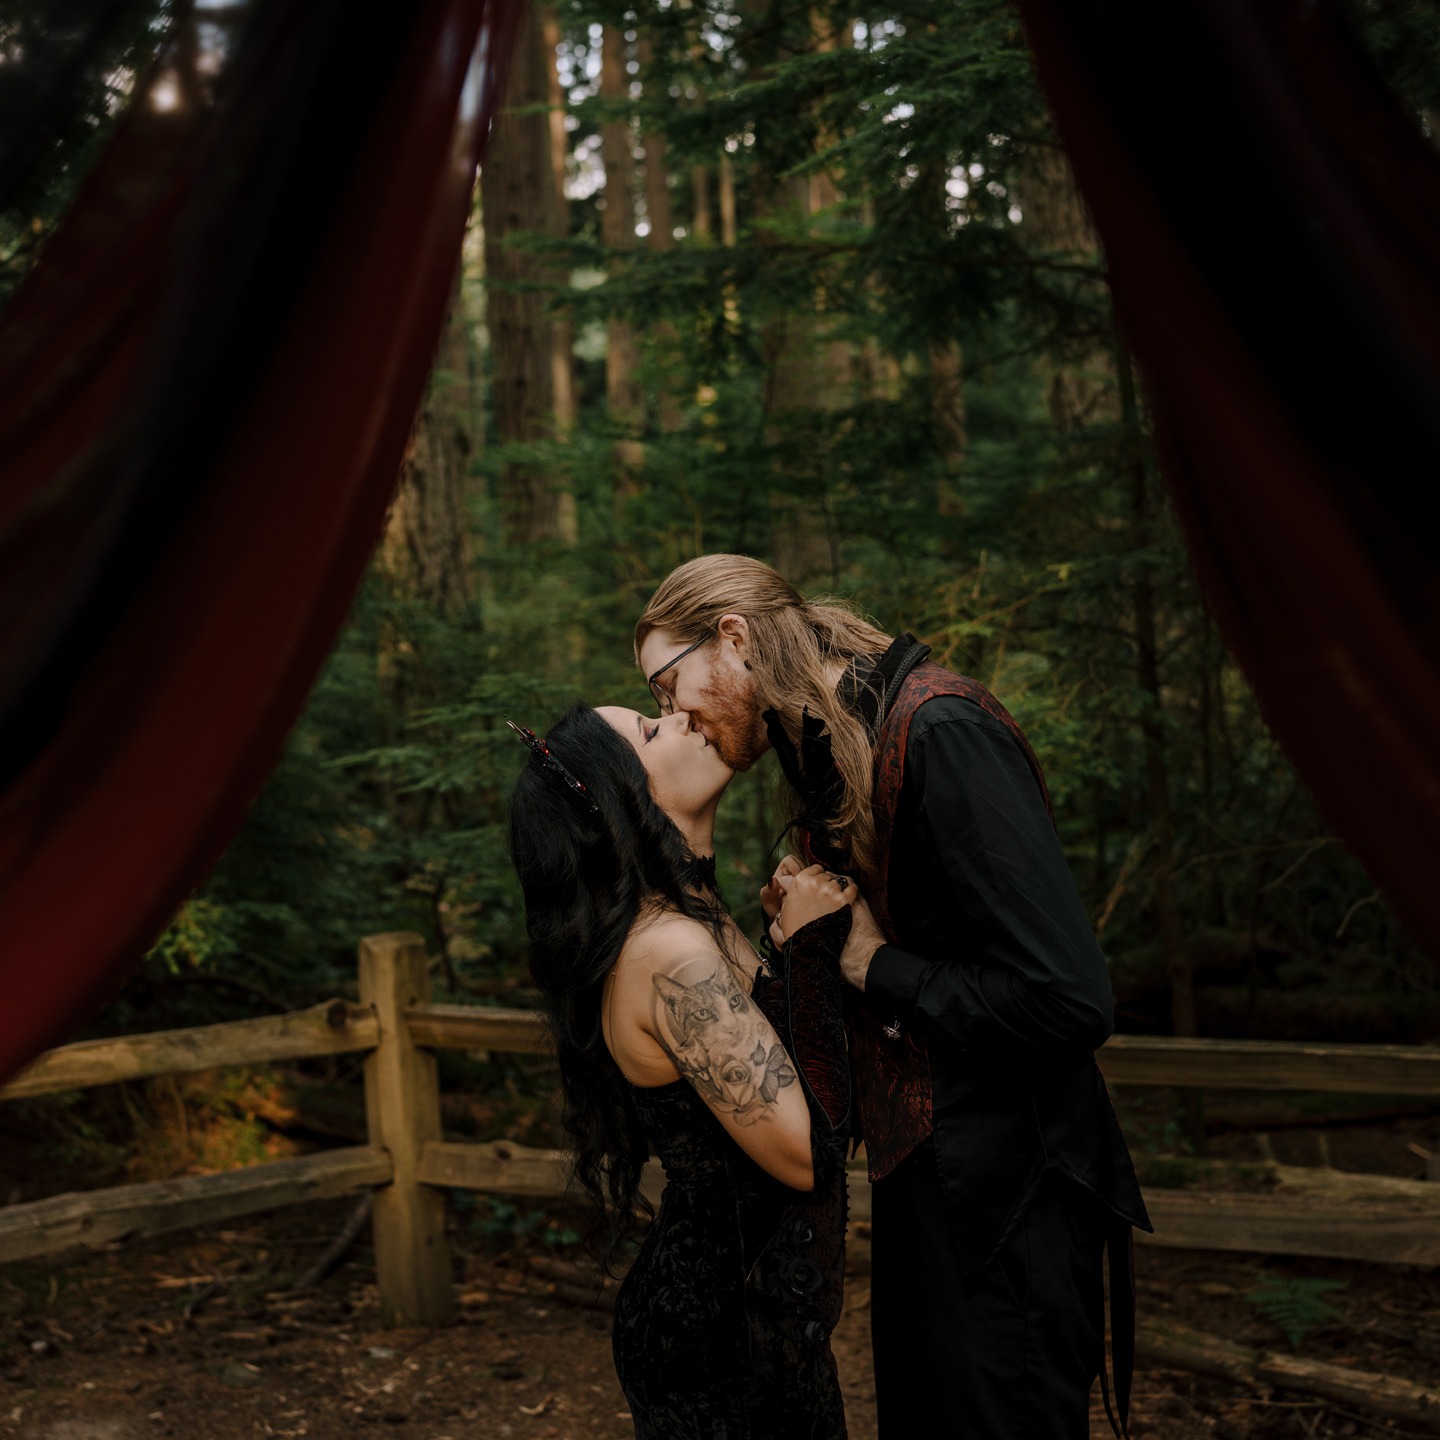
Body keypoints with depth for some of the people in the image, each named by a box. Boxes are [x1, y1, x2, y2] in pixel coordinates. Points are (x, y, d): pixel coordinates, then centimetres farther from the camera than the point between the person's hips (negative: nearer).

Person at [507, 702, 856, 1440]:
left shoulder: (690, 924, 6)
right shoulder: (673, 953, -24)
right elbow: (806, 1152, -26)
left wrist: (803, 933, 4)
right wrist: (810, 944, -19)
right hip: (724, 1332, -9)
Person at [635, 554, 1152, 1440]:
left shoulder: (939, 729, -21)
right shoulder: (835, 745, 10)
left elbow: (1068, 998, -27)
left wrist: (881, 966, -15)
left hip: (1006, 1199, -9)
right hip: (920, 1175, 9)